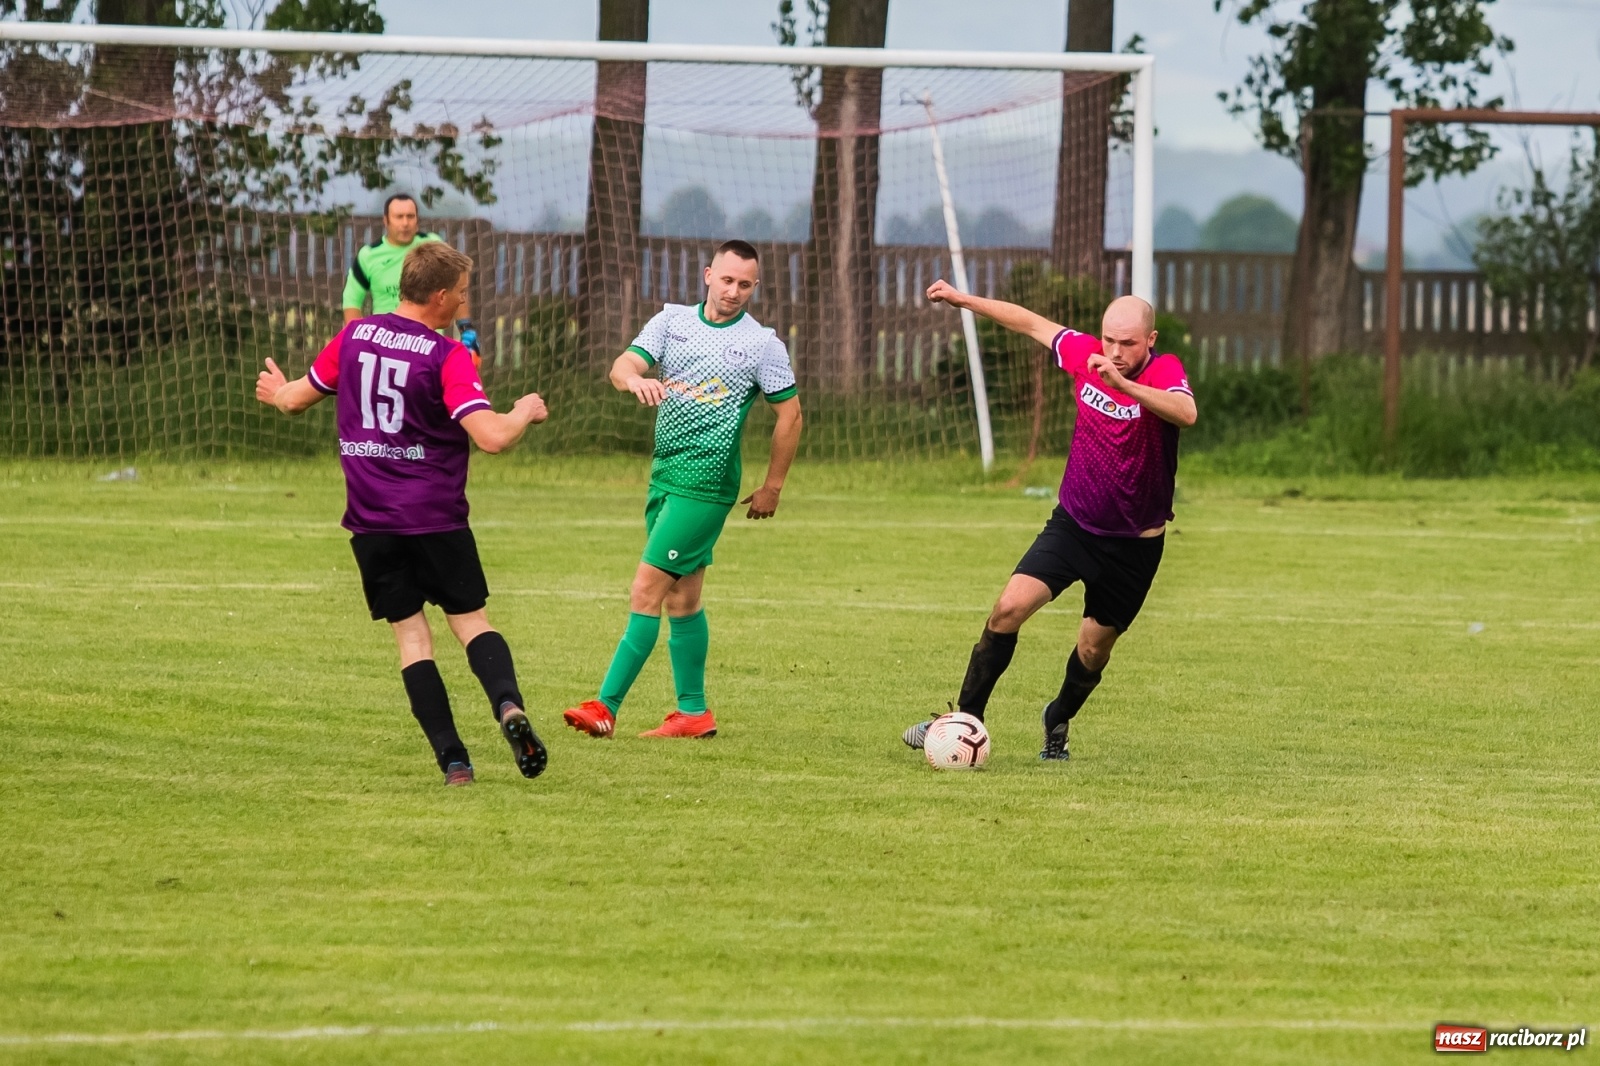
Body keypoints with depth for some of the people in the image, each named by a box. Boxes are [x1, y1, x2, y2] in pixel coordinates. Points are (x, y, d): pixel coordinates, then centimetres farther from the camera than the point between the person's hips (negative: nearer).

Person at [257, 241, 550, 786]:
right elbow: (491, 436, -19)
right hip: (436, 516, -3)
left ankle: (452, 758, -3)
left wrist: (277, 392, 41)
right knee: (471, 620, 8)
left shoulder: (354, 337, 3)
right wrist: (525, 413, 2)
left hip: (370, 519, 3)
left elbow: (298, 399, 17)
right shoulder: (448, 357, -10)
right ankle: (508, 705, -20)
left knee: (412, 635, 6)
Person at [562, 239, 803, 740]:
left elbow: (789, 414, 1)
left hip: (705, 485, -6)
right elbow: (623, 366, -5)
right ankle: (694, 711, 20)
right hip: (664, 473, 6)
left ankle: (606, 706, -13)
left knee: (647, 590, -12)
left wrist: (773, 487, 2)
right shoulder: (672, 320, 8)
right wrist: (636, 379, -29)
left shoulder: (762, 343, -4)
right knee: (681, 597, 12)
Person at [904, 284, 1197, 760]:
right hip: (1073, 523, 3)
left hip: (1135, 542, -3)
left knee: (1094, 647, 10)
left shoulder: (1164, 372, -20)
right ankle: (965, 718, -3)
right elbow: (1033, 324, 11)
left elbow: (1186, 413, -43)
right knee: (1010, 607, -14)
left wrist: (1122, 383, -54)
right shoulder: (1085, 354, -7)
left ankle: (1058, 721, 40)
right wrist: (964, 300, 16)